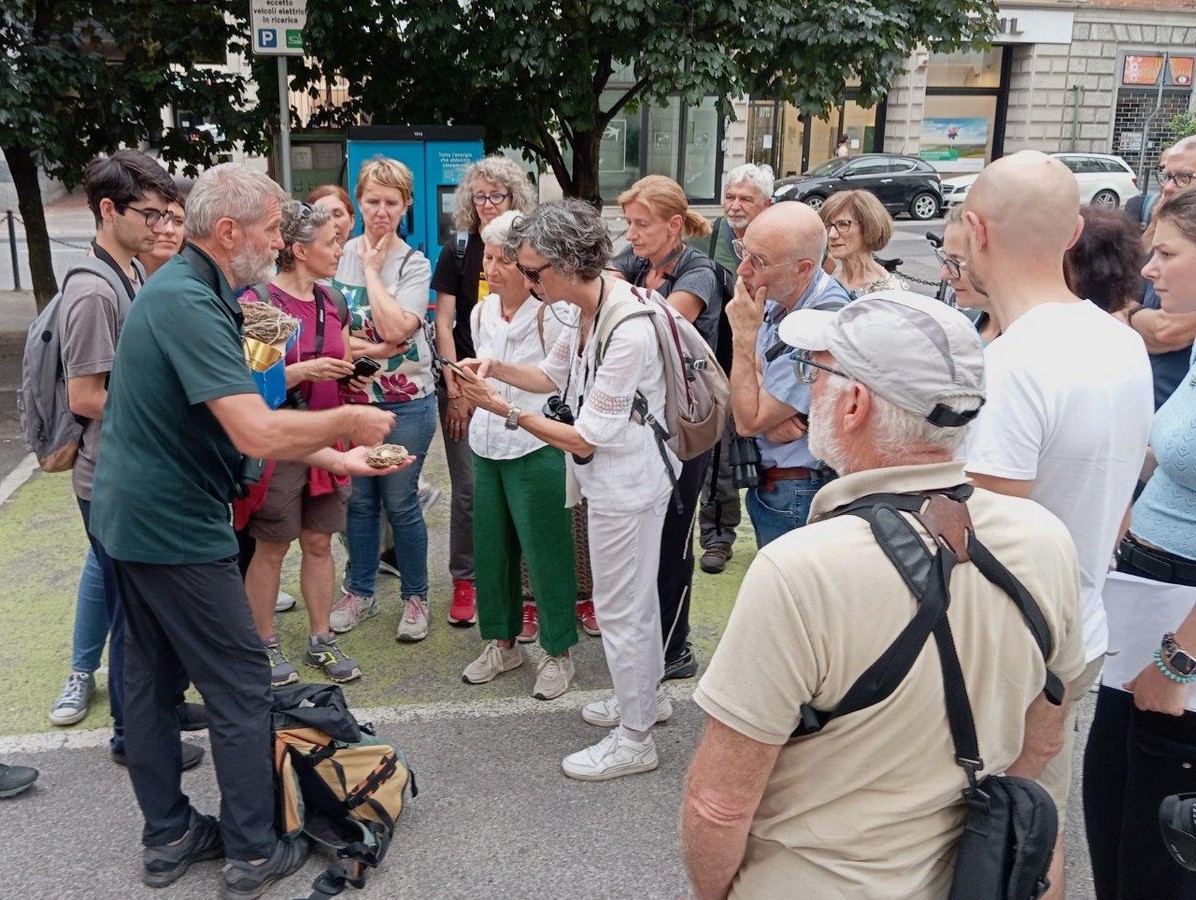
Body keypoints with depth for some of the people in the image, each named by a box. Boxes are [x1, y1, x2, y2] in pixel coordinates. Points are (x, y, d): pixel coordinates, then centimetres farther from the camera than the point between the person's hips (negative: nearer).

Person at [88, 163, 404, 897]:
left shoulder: (188, 292, 10)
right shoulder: (190, 304, -23)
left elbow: (240, 421, 13)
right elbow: (258, 434, -32)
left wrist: (335, 457, 10)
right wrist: (346, 420, -16)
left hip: (133, 516, 10)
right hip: (175, 526, -10)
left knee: (152, 676, 17)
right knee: (242, 684, 2)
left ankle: (168, 837, 31)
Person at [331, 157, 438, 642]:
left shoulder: (414, 263, -6)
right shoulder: (341, 254, 2)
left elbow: (394, 328, -21)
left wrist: (372, 268, -12)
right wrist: (370, 349, -15)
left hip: (405, 403, -3)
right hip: (351, 397, 3)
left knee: (400, 503, 3)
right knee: (358, 498, 12)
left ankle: (415, 597, 20)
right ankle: (359, 591, 29)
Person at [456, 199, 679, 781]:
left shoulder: (628, 331, -29)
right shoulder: (588, 308, -1)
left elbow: (587, 438, -25)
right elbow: (554, 374, 15)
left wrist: (505, 411, -20)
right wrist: (497, 368, -1)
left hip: (626, 481, -9)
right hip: (612, 475, 9)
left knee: (620, 607, 5)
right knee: (634, 595, 24)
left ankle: (633, 739, 23)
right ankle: (646, 695, 45)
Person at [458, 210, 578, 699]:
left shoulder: (553, 316, -14)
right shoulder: (480, 314, 7)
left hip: (537, 451, -7)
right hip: (486, 445, 7)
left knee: (546, 552, 3)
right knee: (490, 548, 14)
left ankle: (558, 653, 20)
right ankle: (501, 643, 31)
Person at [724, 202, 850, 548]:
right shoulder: (779, 298, -3)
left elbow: (747, 422, -22)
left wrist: (744, 334, -21)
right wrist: (771, 414, -16)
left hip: (796, 498, -8)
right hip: (768, 482, 8)